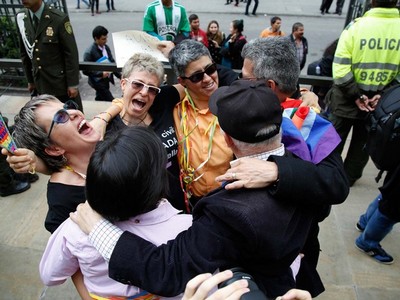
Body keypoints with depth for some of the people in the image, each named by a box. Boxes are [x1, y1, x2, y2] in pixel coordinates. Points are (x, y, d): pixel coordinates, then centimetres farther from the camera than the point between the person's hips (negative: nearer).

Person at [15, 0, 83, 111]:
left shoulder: (59, 19, -16)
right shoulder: (21, 18, 0)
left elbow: (71, 54, -13)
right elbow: (24, 53, 9)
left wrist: (73, 84, -12)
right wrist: (30, 80, 12)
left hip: (61, 81, -5)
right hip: (40, 83, 5)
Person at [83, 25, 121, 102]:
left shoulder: (106, 47, 3)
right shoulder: (89, 52, -18)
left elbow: (112, 62, 11)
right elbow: (85, 71, -18)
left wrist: (120, 75, -1)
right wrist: (101, 74, -26)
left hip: (106, 80, 7)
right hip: (98, 82, -7)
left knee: (99, 100, 21)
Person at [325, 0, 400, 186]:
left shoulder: (355, 26, -13)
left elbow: (340, 67, -18)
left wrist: (355, 95, -12)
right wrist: (384, 94, -6)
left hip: (347, 98, -2)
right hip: (381, 101, 2)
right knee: (362, 142, 20)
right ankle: (349, 177, 32)